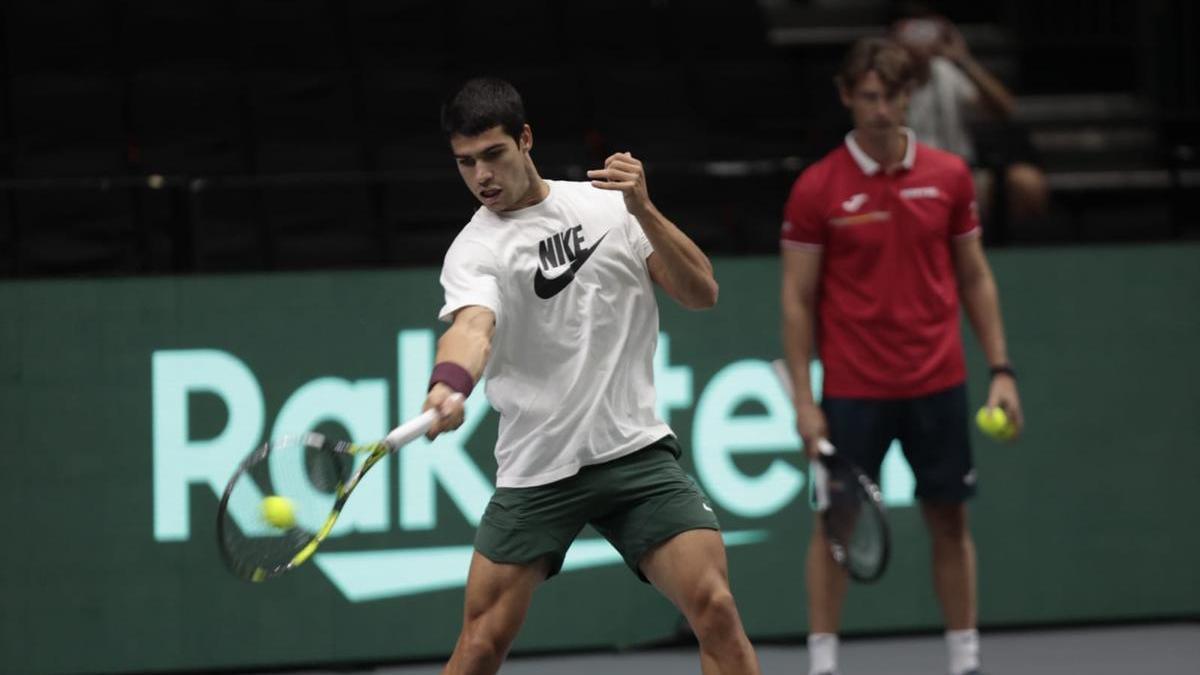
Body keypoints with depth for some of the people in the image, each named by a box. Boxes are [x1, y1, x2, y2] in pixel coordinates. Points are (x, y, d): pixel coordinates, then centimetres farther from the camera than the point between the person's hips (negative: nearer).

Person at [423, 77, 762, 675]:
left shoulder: (608, 206, 5)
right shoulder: (473, 250, -4)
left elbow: (701, 293, 1)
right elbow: (473, 327, -25)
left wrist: (643, 210, -14)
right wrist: (447, 387, -48)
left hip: (636, 451, 1)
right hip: (535, 469, -1)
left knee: (716, 612, -12)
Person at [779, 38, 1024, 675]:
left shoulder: (948, 175, 3)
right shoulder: (816, 189, -5)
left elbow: (974, 276, 10)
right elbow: (797, 298, -2)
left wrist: (1000, 370, 4)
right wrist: (803, 399, -7)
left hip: (938, 384, 2)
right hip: (853, 389, -2)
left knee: (949, 518, 6)